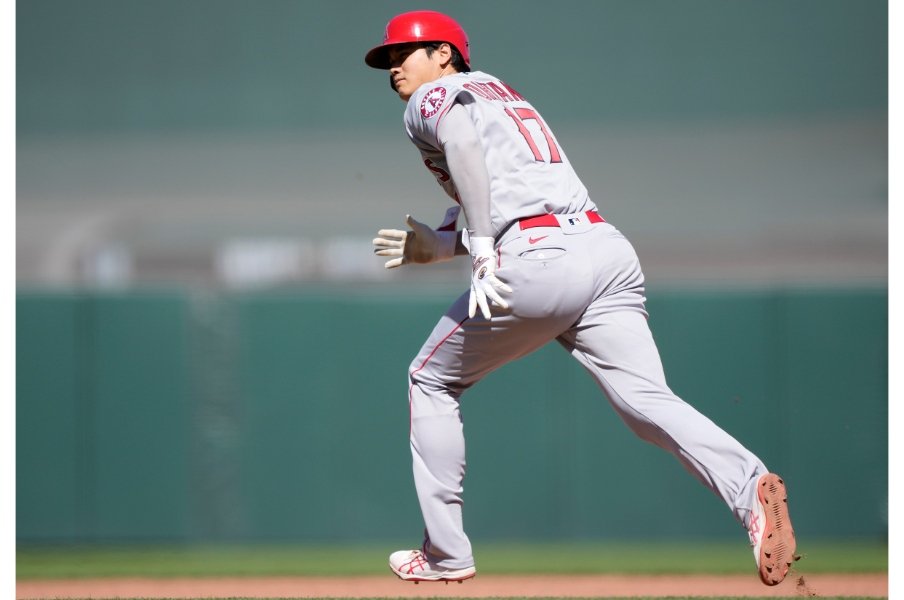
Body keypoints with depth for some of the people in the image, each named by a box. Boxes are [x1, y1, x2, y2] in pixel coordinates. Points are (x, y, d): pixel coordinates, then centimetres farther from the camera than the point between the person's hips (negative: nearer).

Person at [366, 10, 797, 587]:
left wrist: (480, 248, -19)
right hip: (610, 249, 6)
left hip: (537, 263, -6)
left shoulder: (430, 98, 11)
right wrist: (439, 247, 36)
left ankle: (446, 553, 16)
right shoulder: (504, 92, 35)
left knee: (432, 380, 16)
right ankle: (750, 486, -39)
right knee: (645, 397, -11)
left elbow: (460, 133, -14)